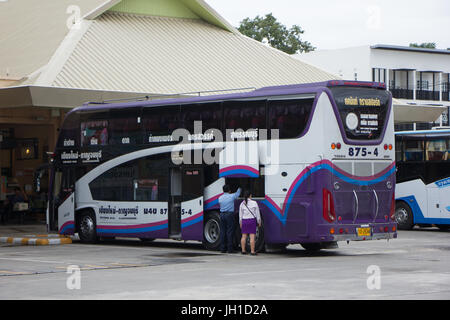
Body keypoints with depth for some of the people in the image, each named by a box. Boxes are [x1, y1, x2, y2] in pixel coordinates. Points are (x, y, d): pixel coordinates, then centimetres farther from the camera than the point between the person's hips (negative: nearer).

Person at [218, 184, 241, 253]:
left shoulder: (220, 198, 6)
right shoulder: (232, 196, -5)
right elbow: (238, 193, 15)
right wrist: (239, 188, 36)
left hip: (222, 215, 5)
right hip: (229, 214, -5)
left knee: (223, 231, 6)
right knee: (229, 232, -4)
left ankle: (223, 248, 7)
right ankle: (230, 249, -5)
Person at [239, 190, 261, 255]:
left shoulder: (242, 204, 1)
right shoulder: (254, 203, -6)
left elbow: (240, 215, 7)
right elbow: (257, 213, -3)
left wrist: (240, 223, 16)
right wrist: (259, 221, 7)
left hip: (244, 221, 3)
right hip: (252, 221, -3)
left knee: (244, 236, 11)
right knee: (252, 236, -3)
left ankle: (243, 250, 13)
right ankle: (252, 251, -5)